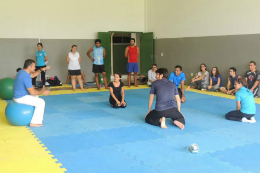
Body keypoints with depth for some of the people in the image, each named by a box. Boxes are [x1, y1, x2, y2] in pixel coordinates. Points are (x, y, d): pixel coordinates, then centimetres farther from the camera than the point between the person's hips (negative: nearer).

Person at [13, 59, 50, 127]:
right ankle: (34, 122, -6)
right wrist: (42, 92, -11)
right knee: (41, 102, -9)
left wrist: (41, 69, 12)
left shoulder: (22, 72, 5)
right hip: (21, 98, -10)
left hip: (19, 95, 10)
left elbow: (33, 75, 25)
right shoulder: (26, 77, -26)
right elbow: (32, 92, -25)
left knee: (36, 97, 30)